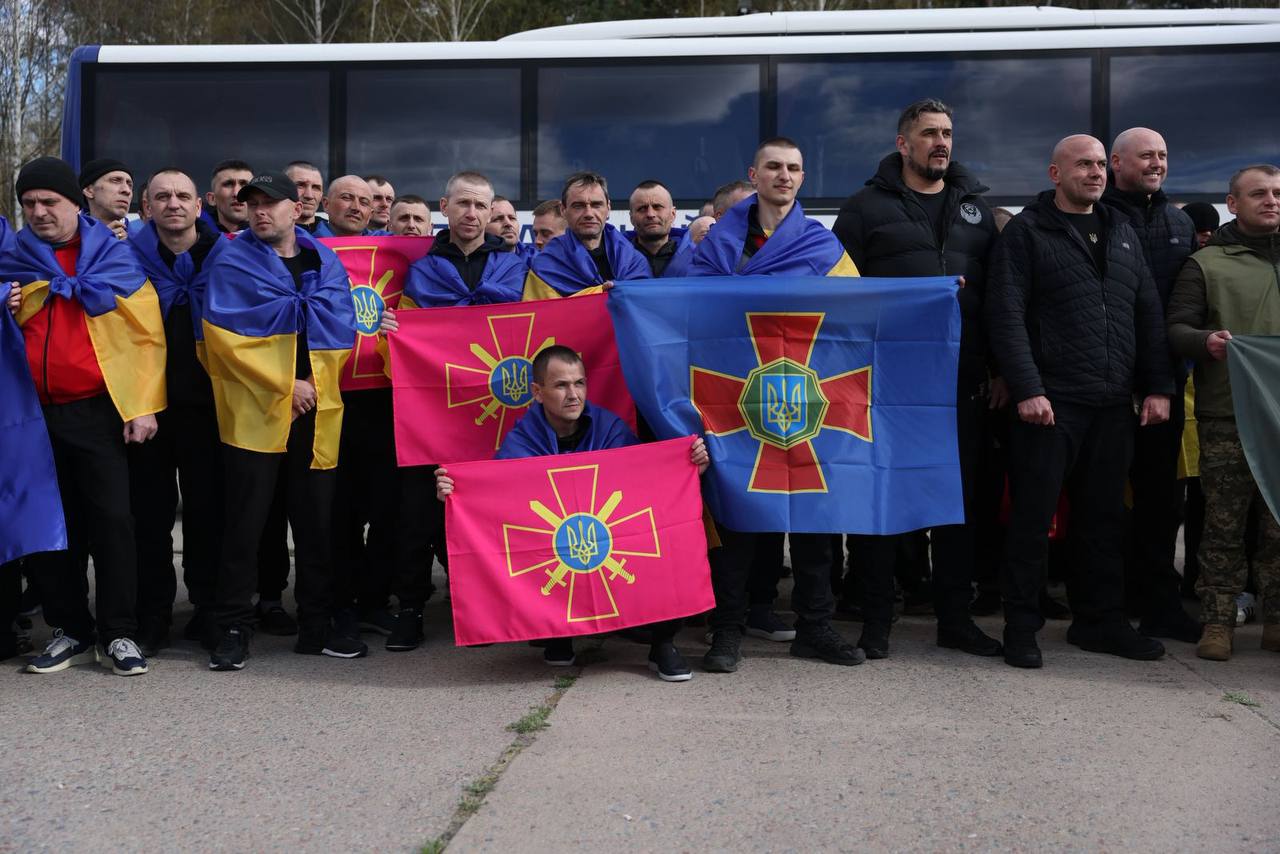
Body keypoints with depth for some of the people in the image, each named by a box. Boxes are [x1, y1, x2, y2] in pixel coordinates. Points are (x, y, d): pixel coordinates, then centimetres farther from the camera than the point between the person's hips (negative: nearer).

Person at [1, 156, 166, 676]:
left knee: (111, 519, -3)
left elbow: (145, 333, -2)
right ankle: (71, 630, 18)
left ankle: (119, 633, 5)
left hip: (97, 412, -3)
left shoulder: (113, 256, 3)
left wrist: (142, 405, -9)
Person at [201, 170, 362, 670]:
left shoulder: (324, 262, 12)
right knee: (244, 523, -1)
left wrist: (314, 382, -10)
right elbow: (226, 336, -7)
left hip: (317, 411, 3)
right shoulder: (232, 262, 2)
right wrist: (283, 385, -11)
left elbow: (341, 328, 5)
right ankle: (233, 630, 8)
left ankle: (316, 627, 17)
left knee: (316, 521, 8)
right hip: (254, 409, -3)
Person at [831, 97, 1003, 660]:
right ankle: (876, 619, 12)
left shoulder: (974, 206, 16)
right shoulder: (868, 206, 2)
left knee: (962, 499, 9)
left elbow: (996, 291, 14)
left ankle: (955, 618, 20)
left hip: (961, 381, 4)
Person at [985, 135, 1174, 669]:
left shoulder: (1122, 234, 18)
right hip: (1049, 403, -6)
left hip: (1113, 405, 6)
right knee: (1033, 517, -1)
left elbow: (1149, 315, 16)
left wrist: (1157, 386, 7)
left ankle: (1101, 621, 23)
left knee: (1104, 518, 12)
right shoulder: (1026, 233, -1)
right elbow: (1006, 317, -9)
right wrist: (1026, 389, -18)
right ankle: (1021, 628, 8)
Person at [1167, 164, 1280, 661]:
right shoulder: (1207, 264, 7)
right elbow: (1175, 328, 0)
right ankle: (1217, 622, 8)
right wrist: (1206, 341, -20)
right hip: (1226, 416, -3)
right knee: (1223, 526, 0)